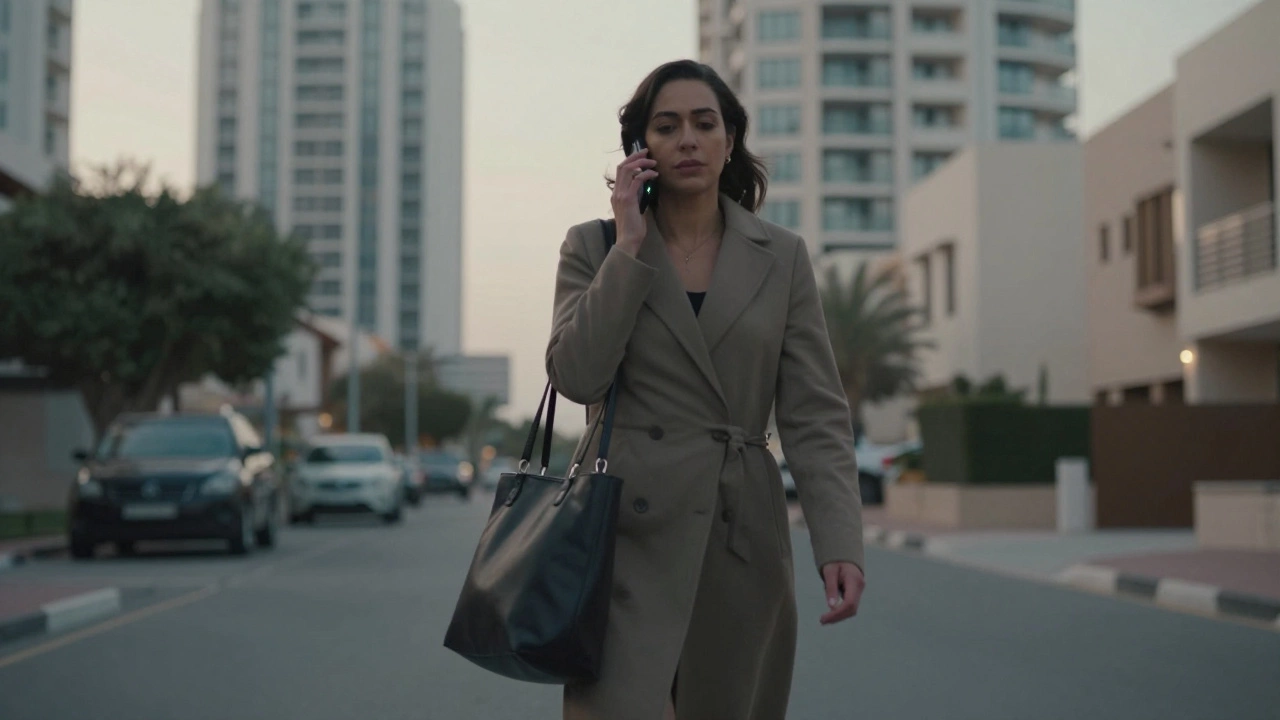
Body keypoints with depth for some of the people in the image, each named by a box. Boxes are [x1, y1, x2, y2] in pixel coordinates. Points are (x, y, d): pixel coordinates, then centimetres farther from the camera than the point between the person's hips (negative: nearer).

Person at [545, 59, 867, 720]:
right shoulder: (593, 246, 5)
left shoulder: (782, 257, 7)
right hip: (630, 527, -2)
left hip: (744, 533, 2)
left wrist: (840, 542, -11)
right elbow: (576, 376, -10)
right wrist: (631, 245, -10)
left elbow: (815, 416, 1)